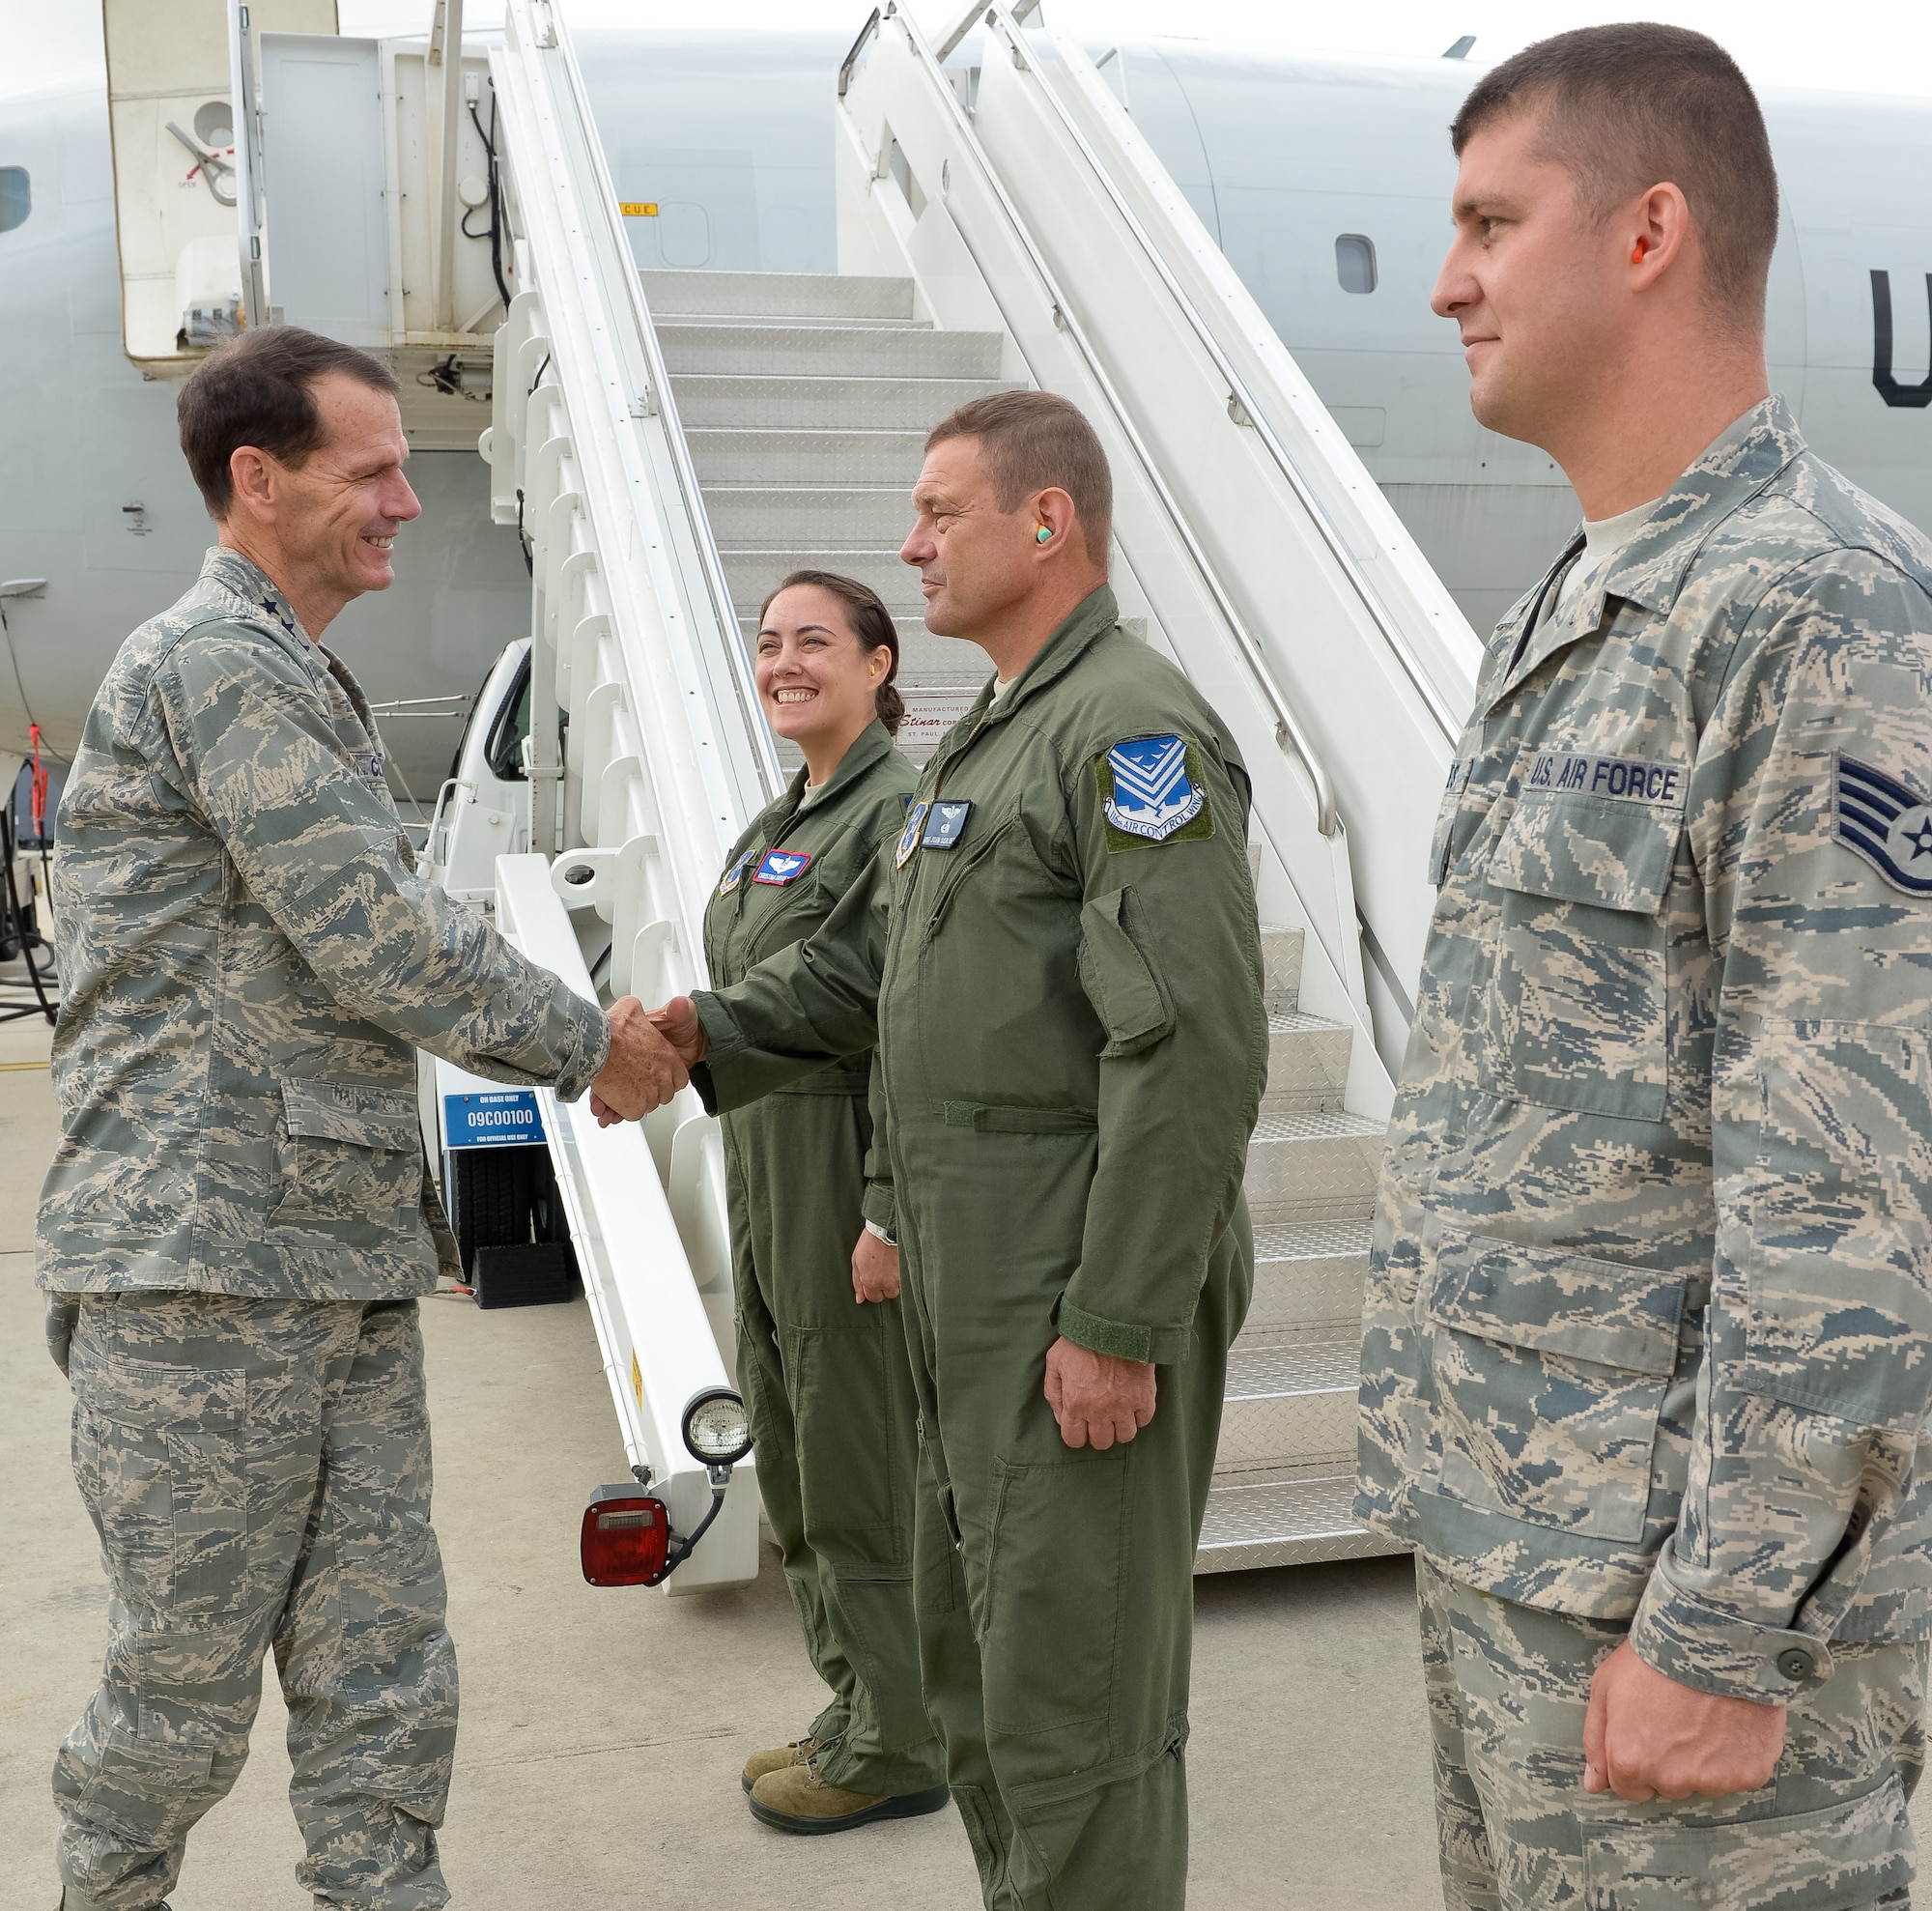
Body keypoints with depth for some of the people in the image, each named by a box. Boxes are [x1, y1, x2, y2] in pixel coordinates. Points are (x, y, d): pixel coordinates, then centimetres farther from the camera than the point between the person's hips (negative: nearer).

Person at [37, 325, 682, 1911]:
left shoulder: (305, 682, 20)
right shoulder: (216, 665, -12)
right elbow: (383, 943, -17)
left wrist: (586, 1035, 12)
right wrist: (590, 1046, -5)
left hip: (348, 1264, 9)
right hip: (205, 1264, -9)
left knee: (383, 1681, 10)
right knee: (187, 1687, 6)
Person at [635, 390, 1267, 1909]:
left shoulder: (1134, 730, -15)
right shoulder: (989, 740, 18)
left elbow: (1193, 1050, -23)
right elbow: (872, 957, 21)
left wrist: (1117, 1326, -23)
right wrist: (711, 1032, 5)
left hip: (1086, 1300, -10)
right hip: (977, 1299, 10)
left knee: (1073, 1700, 1)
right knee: (975, 1667, 21)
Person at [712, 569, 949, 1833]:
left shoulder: (901, 809, -14)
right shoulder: (781, 824, 15)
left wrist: (891, 1215, -23)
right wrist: (752, 1190, 19)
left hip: (849, 1173, -10)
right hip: (765, 1166, 10)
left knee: (859, 1467, 0)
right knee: (792, 1456, 16)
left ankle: (894, 1748, 16)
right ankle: (855, 1711, 31)